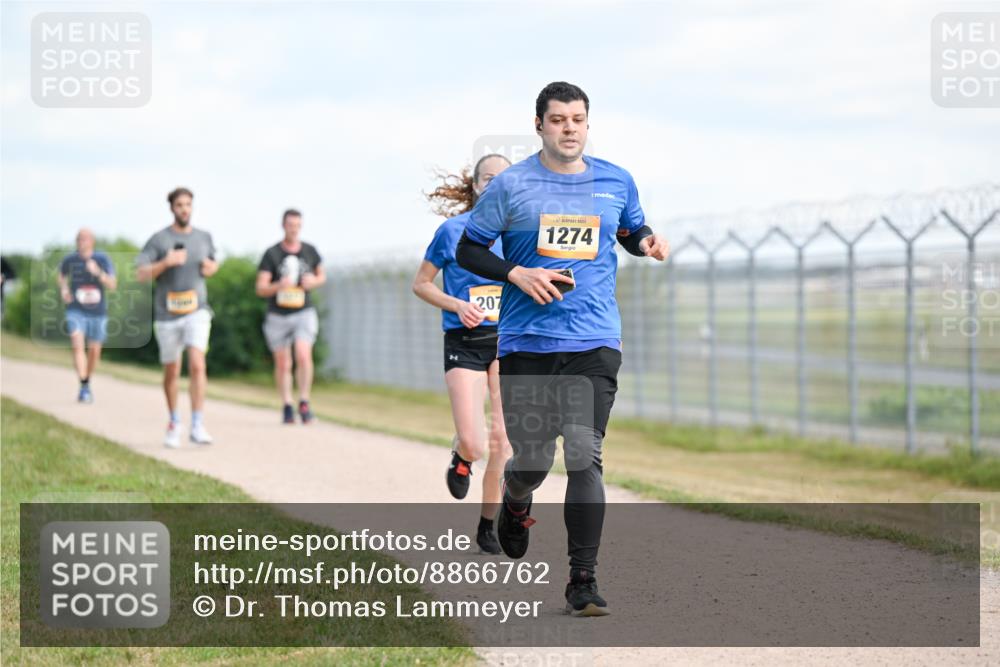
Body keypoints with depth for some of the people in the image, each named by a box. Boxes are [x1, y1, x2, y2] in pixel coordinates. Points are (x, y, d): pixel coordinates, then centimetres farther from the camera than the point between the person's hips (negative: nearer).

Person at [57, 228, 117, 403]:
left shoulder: (103, 259, -9)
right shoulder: (70, 259, -5)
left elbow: (112, 285, -16)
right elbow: (61, 275, 17)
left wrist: (98, 272, -32)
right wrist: (63, 289, -2)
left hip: (97, 312, 1)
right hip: (76, 311, -1)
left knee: (94, 351, 10)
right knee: (78, 345, -20)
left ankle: (88, 383, 34)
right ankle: (83, 387, -23)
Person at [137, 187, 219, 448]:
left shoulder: (204, 237, 9)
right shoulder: (159, 239, -2)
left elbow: (213, 263, 26)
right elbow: (141, 273, -8)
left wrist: (211, 267, 3)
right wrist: (166, 263, -22)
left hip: (197, 311, 1)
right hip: (167, 313, -1)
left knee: (197, 365, -17)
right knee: (172, 372, 9)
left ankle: (198, 426, -18)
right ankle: (174, 422, 29)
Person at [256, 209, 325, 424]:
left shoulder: (309, 251, 5)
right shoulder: (272, 254, -3)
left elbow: (322, 275, 20)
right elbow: (261, 289, -6)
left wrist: (313, 281, -4)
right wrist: (279, 286, -27)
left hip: (303, 312, 0)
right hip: (278, 315, 0)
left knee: (303, 356, -19)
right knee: (283, 364, 6)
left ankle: (304, 402, -7)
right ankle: (287, 406, 21)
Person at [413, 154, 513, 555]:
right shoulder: (453, 230, -2)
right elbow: (421, 284, 4)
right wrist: (457, 306, -11)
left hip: (508, 341, 2)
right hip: (464, 344, -2)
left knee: (503, 437, -7)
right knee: (474, 444, -13)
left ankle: (488, 524, 8)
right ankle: (461, 458, 25)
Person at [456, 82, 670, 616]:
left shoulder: (616, 182, 8)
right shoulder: (511, 185, 0)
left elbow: (632, 231, 25)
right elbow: (468, 250, 5)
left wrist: (646, 242, 1)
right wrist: (517, 274, -12)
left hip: (594, 343, 1)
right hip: (526, 344, -1)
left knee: (585, 457, -11)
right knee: (533, 460, 4)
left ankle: (583, 580, -6)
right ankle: (515, 501, 43)